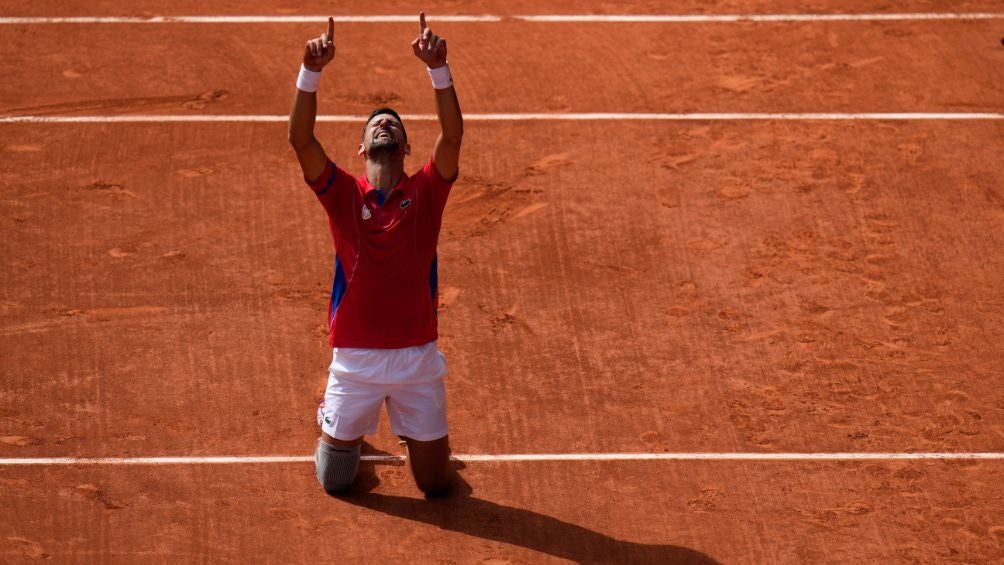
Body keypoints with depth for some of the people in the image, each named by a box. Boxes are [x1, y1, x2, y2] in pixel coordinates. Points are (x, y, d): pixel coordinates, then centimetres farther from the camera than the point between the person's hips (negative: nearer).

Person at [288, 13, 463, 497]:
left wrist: (438, 69, -28)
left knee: (435, 484, 9)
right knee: (335, 482, 11)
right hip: (355, 359, 0)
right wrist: (311, 71, -28)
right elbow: (300, 139, -15)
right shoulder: (343, 195, -2)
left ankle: (413, 432, 43)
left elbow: (452, 135, -16)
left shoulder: (425, 193, 0)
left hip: (417, 358, 0)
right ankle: (339, 428, 44)